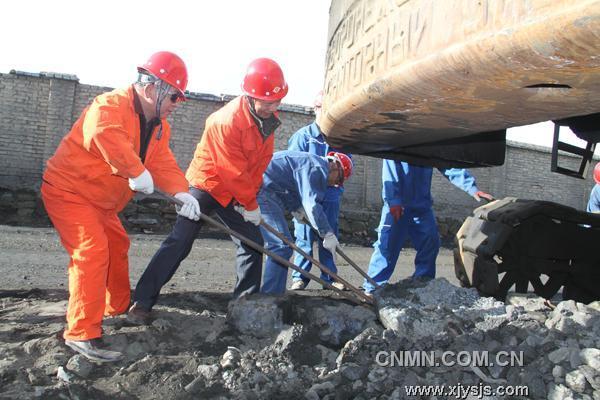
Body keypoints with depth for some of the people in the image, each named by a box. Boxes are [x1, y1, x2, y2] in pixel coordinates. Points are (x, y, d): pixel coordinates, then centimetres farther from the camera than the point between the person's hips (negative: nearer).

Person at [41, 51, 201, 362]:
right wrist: (138, 171, -51)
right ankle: (81, 333, -16)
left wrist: (181, 192, -23)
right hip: (69, 190, -10)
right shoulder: (111, 106, -25)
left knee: (117, 246, 19)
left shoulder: (159, 126, 4)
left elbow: (163, 163, -5)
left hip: (101, 200, 10)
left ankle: (119, 309, 38)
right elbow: (106, 134, -48)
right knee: (92, 251, -20)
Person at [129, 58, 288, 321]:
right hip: (207, 184, -7)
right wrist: (250, 205, -14)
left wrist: (251, 196, 3)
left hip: (235, 192, 8)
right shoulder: (228, 120, -27)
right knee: (180, 242, -12)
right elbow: (233, 171, -23)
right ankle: (142, 302, -5)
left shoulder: (268, 118, -2)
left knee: (253, 241, 4)